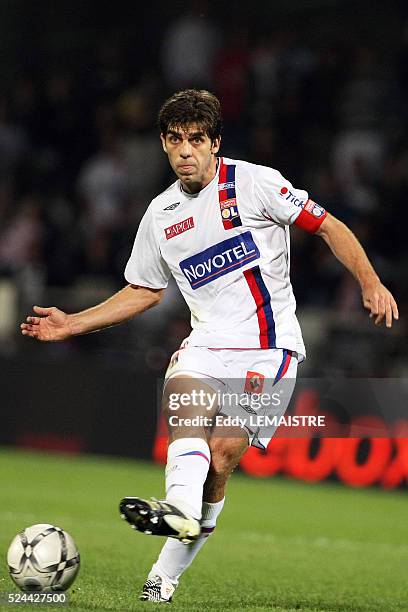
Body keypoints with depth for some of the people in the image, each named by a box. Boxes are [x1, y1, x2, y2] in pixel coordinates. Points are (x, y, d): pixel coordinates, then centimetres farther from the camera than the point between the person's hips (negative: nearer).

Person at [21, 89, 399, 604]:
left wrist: (371, 283, -12)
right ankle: (180, 508, -54)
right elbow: (143, 291, 25)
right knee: (185, 398, -30)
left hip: (269, 348, -4)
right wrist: (71, 324, 18)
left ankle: (166, 573, -11)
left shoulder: (255, 183, -3)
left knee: (222, 455, -16)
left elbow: (328, 227, 1)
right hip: (207, 343, 4)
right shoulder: (160, 215, 13)